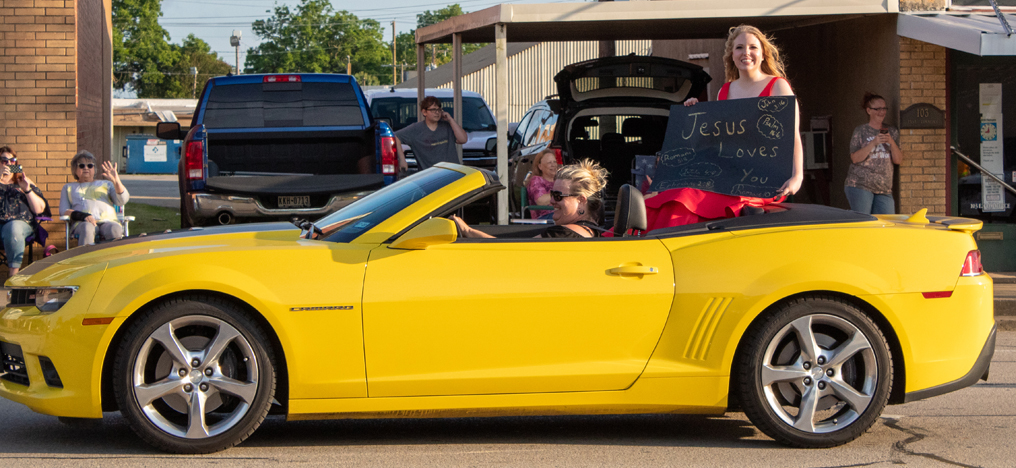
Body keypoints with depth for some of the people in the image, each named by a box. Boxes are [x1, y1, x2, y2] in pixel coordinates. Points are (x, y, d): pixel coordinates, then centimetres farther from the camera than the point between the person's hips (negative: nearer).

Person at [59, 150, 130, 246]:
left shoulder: (105, 184, 32)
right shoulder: (68, 188, 31)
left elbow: (122, 201, 16)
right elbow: (64, 211, 15)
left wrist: (116, 181, -2)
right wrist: (82, 216, -7)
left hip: (107, 221, 1)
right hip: (81, 223, -1)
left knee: (115, 230, -37)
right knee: (87, 228, -40)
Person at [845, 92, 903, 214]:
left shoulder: (892, 132, 13)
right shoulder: (861, 131, 2)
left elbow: (898, 160, 7)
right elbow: (855, 158, -8)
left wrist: (892, 142, -10)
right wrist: (873, 143, -18)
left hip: (884, 189, 4)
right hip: (860, 185, -4)